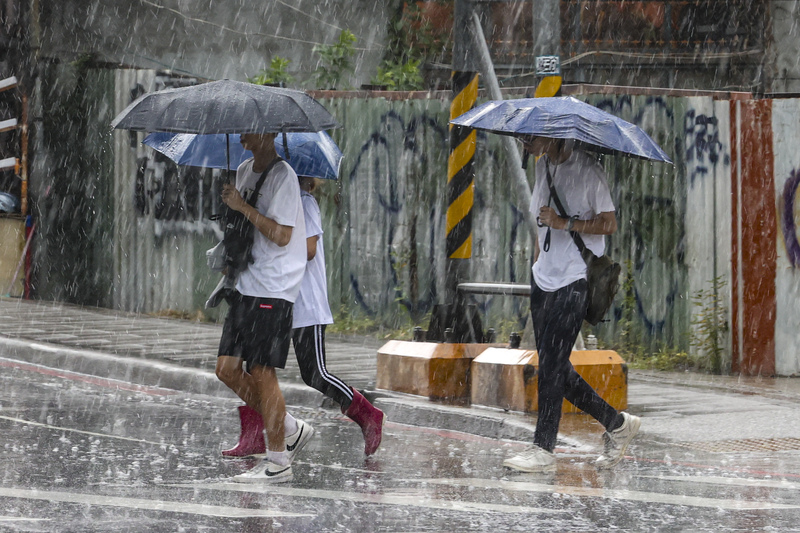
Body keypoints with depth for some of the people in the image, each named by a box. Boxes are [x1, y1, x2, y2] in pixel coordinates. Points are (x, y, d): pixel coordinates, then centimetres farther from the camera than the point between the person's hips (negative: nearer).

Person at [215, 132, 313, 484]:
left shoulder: (283, 176, -13)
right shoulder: (244, 171, 13)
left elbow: (281, 235, -20)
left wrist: (242, 206, -18)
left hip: (273, 290, -9)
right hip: (246, 285, 9)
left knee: (261, 372, -7)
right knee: (227, 369, 7)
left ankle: (278, 461, 3)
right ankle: (290, 429, 22)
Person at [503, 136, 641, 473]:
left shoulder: (587, 171, -12)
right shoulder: (543, 166, 11)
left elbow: (608, 224, -15)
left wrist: (564, 223, -21)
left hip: (574, 280, -8)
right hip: (545, 277, 9)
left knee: (551, 362, -10)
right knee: (553, 366, 8)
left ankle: (543, 450, -6)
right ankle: (616, 423, 22)